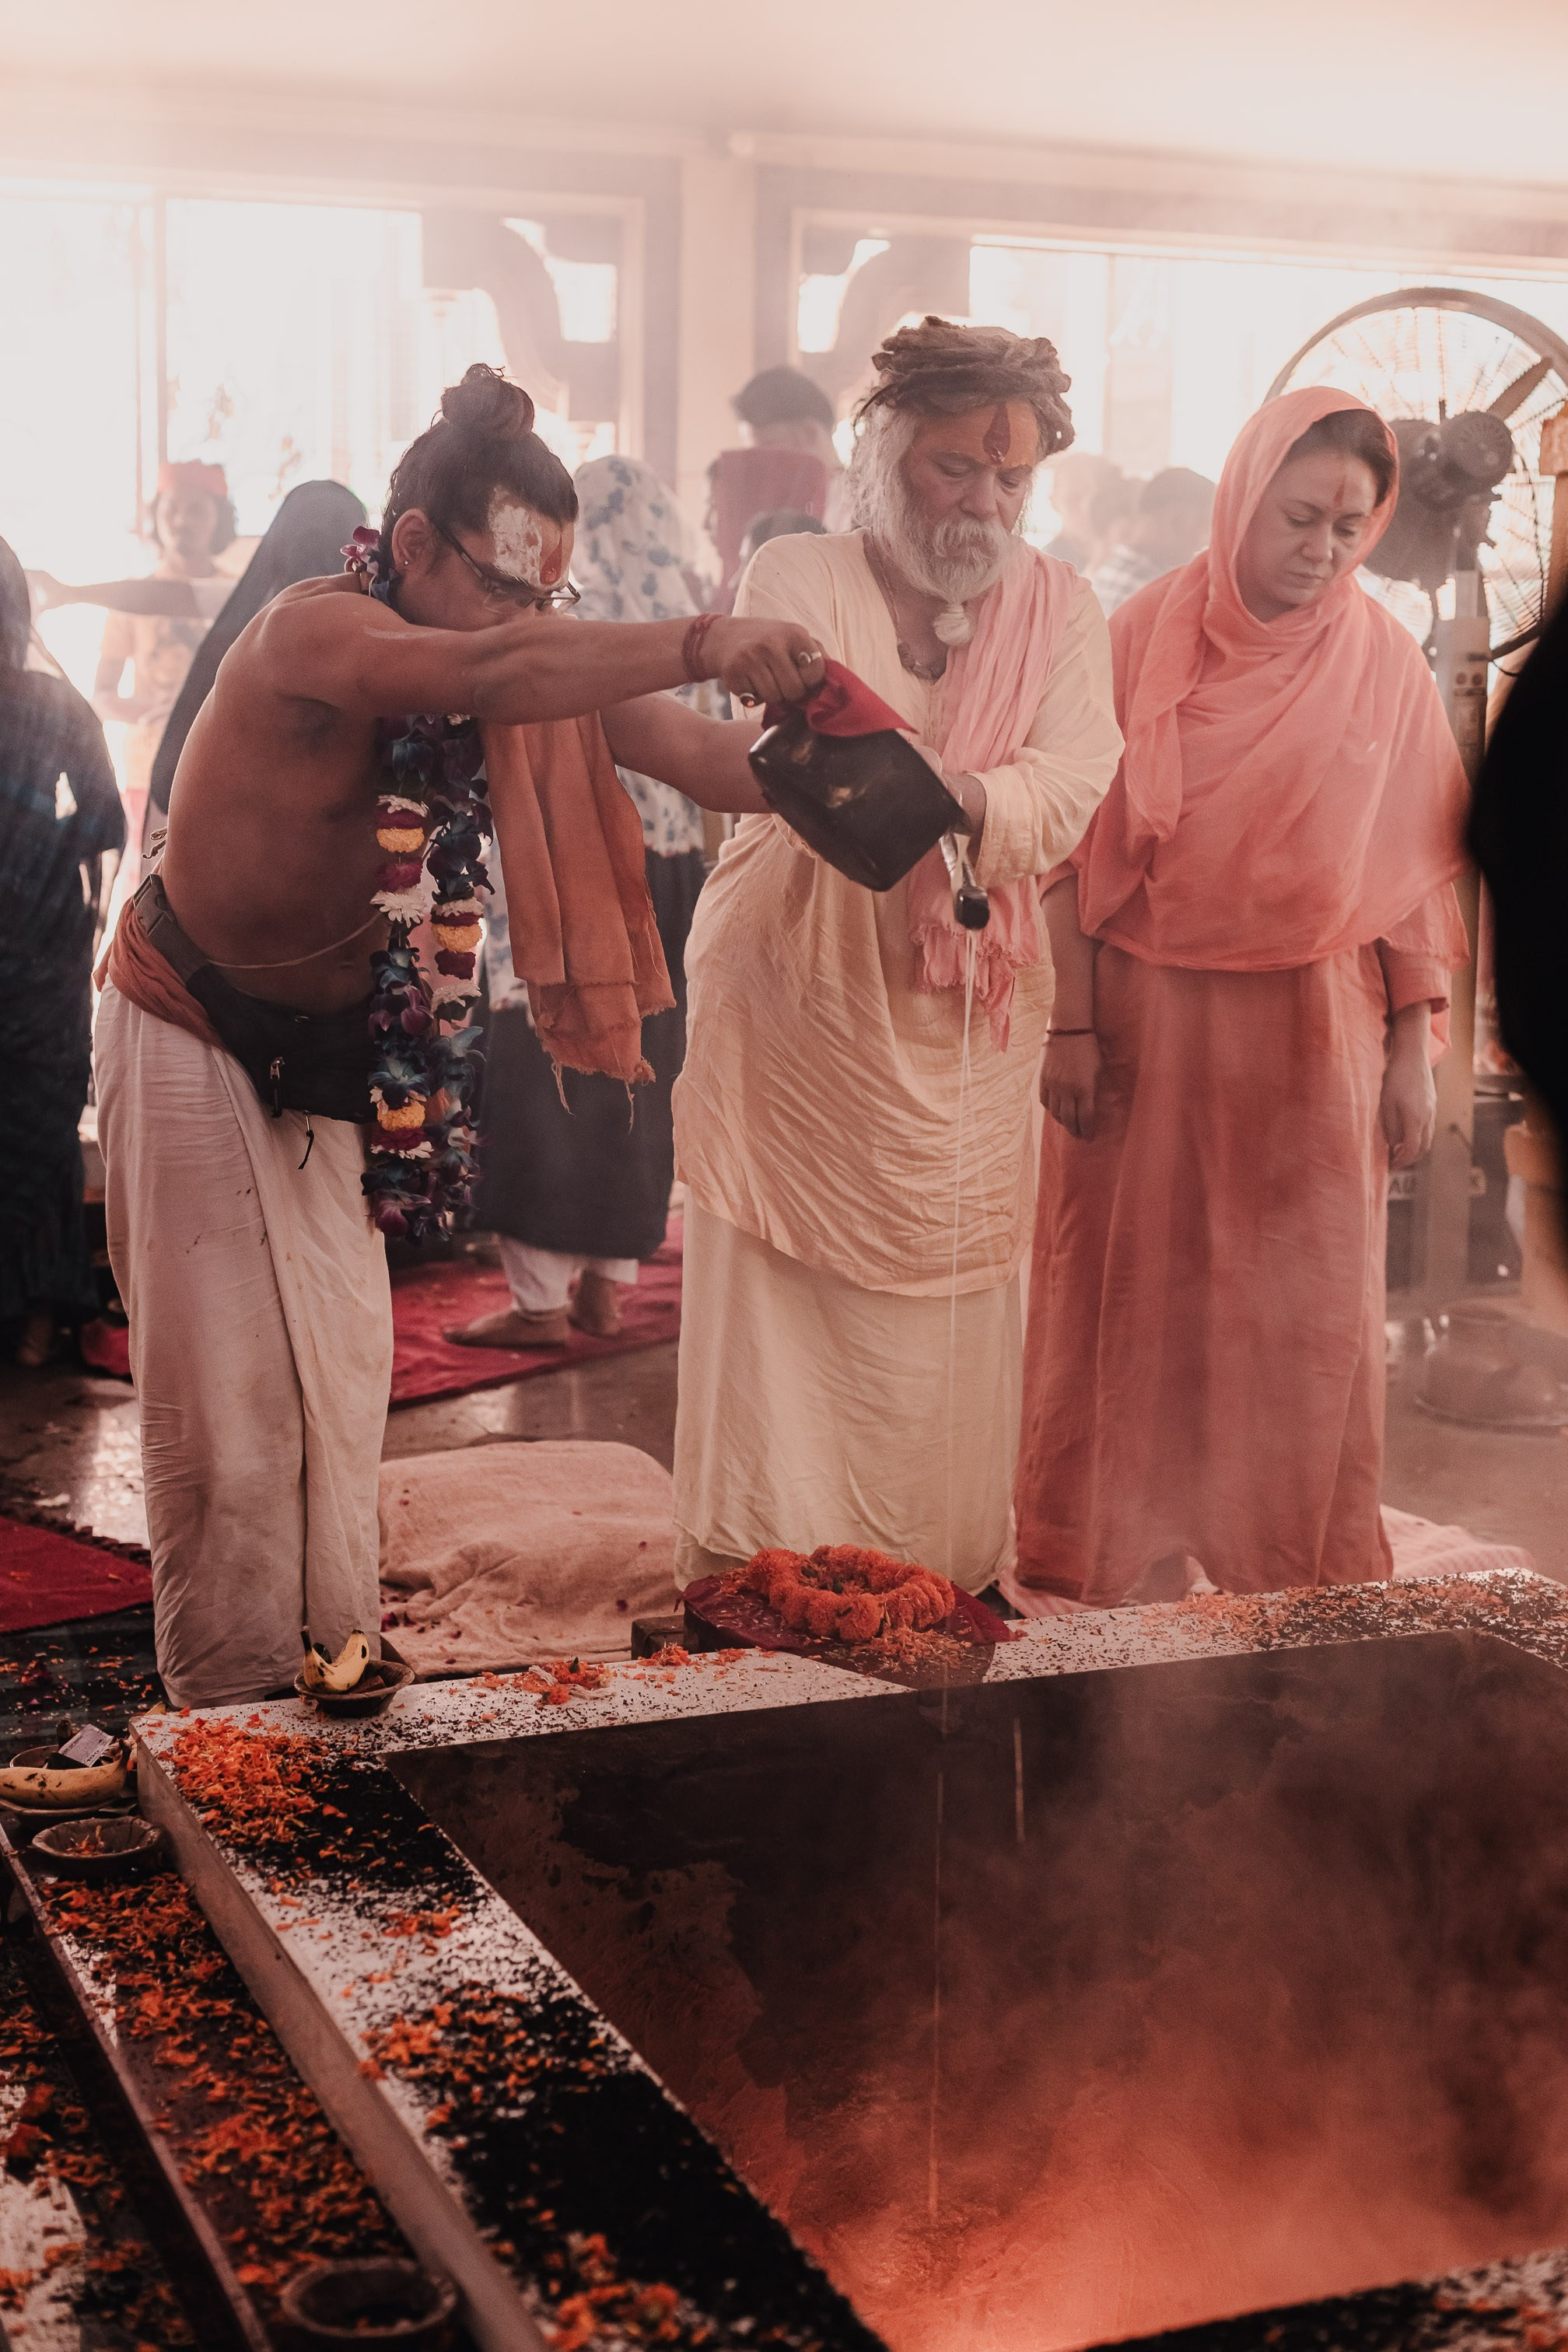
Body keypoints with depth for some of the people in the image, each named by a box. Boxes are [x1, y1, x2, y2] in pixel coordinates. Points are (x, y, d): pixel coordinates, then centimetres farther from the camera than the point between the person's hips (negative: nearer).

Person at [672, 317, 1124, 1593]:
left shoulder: (1058, 608, 6)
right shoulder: (798, 580, -2)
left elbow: (1072, 785, -12)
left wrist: (957, 798, -33)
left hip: (964, 1023, 3)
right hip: (792, 1001, -2)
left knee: (943, 1331, 9)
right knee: (774, 1312, 0)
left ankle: (944, 1586, 23)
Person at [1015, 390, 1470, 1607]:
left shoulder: (1384, 659, 2)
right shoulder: (1147, 633, -2)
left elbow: (1418, 867, 3)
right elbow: (1079, 842, -3)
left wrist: (1412, 1048, 0)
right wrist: (1071, 1027, -7)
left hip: (1311, 1025, 1)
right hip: (1143, 1014, -1)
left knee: (1307, 1303, 6)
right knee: (1135, 1286, 7)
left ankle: (1303, 1561, 21)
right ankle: (1123, 1549, 21)